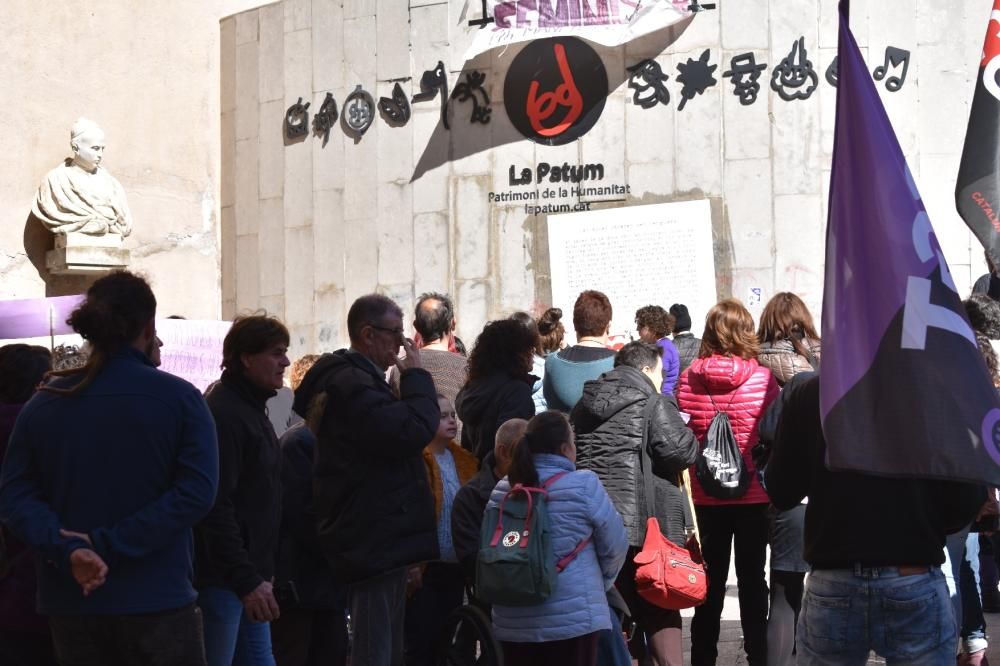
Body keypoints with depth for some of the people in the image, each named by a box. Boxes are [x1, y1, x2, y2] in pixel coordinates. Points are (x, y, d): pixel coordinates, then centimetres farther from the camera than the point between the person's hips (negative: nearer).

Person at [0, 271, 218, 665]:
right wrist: (110, 545, -18)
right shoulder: (179, 398, -5)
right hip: (157, 602, -3)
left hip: (71, 604, 4)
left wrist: (66, 551, -16)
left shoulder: (43, 404, 4)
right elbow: (196, 492, -16)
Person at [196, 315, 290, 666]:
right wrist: (246, 580, -25)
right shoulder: (222, 413, -17)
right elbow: (215, 508, -24)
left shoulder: (251, 409, 15)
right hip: (223, 578, -10)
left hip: (248, 573, 10)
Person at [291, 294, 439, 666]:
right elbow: (413, 431, -26)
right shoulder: (353, 385, -17)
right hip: (376, 542, -11)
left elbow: (395, 433, 26)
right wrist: (416, 376, -14)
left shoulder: (353, 380, 19)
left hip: (378, 541, 11)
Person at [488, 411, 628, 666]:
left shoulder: (502, 491, 4)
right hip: (572, 617, -4)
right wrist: (601, 582, 17)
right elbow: (615, 545, -1)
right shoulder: (584, 485, -9)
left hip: (513, 620, 5)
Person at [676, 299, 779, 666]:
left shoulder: (689, 378, -6)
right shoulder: (762, 378, -12)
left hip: (705, 496, 2)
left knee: (711, 582, 12)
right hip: (754, 495, -2)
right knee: (752, 580, 10)